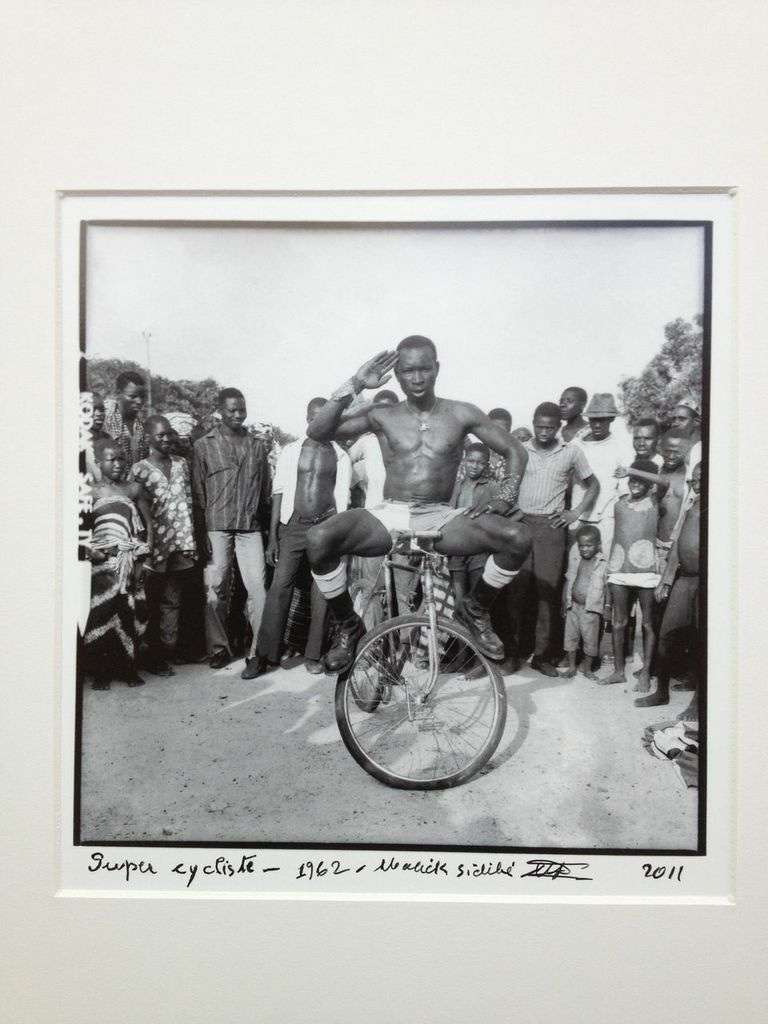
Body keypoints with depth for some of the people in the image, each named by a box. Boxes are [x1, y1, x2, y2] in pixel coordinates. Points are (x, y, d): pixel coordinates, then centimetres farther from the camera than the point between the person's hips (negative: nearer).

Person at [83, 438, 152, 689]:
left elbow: (148, 524, 10)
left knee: (131, 616, 1)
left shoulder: (133, 489, 10)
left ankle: (128, 668, 13)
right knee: (101, 614, -4)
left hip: (129, 564, 2)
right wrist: (89, 550, -14)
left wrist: (142, 557, 2)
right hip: (102, 564, -2)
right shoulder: (90, 491, 4)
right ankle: (101, 672, 6)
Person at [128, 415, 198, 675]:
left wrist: (191, 538, 9)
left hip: (182, 542, 4)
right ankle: (154, 656, 11)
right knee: (154, 602, 4)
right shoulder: (139, 469, -5)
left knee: (174, 600, 12)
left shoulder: (181, 463, 10)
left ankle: (170, 647, 22)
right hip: (156, 545, -4)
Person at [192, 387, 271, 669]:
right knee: (214, 590, 2)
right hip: (216, 527, -1)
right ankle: (218, 648, 15)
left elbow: (265, 489, 14)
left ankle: (259, 650, 2)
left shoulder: (256, 445, 12)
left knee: (258, 588, -6)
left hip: (250, 527, 1)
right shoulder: (204, 445, 5)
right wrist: (201, 531, -4)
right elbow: (198, 492, 3)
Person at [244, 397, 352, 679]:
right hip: (292, 526, 0)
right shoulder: (290, 451, 7)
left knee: (322, 592, 2)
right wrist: (272, 537, 0)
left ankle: (313, 655, 12)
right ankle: (265, 655, -3)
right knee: (279, 587, -7)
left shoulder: (341, 456, 7)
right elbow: (278, 493, 6)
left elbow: (342, 499, 7)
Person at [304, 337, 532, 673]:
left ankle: (474, 611, 4)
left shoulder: (461, 414, 5)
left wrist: (504, 499, -6)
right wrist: (355, 386, -9)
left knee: (519, 538, -24)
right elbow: (317, 431, -2)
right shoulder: (383, 416, 5)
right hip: (390, 516, 0)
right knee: (318, 538, -28)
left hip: (441, 518, 0)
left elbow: (515, 450, 9)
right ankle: (348, 626, -3)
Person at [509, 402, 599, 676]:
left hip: (551, 525, -1)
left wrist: (576, 512, 3)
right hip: (521, 522, 1)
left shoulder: (572, 452, 5)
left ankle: (543, 655, 6)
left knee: (548, 590, -1)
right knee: (516, 589, -1)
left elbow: (592, 485, 14)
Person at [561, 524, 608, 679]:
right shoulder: (575, 559, 3)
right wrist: (564, 604, 10)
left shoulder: (603, 563, -8)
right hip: (573, 606, 4)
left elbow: (607, 588, -5)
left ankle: (587, 668, 21)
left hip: (591, 609, -3)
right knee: (570, 636, 9)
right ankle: (571, 666, 22)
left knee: (590, 639, 5)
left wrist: (607, 609, -7)